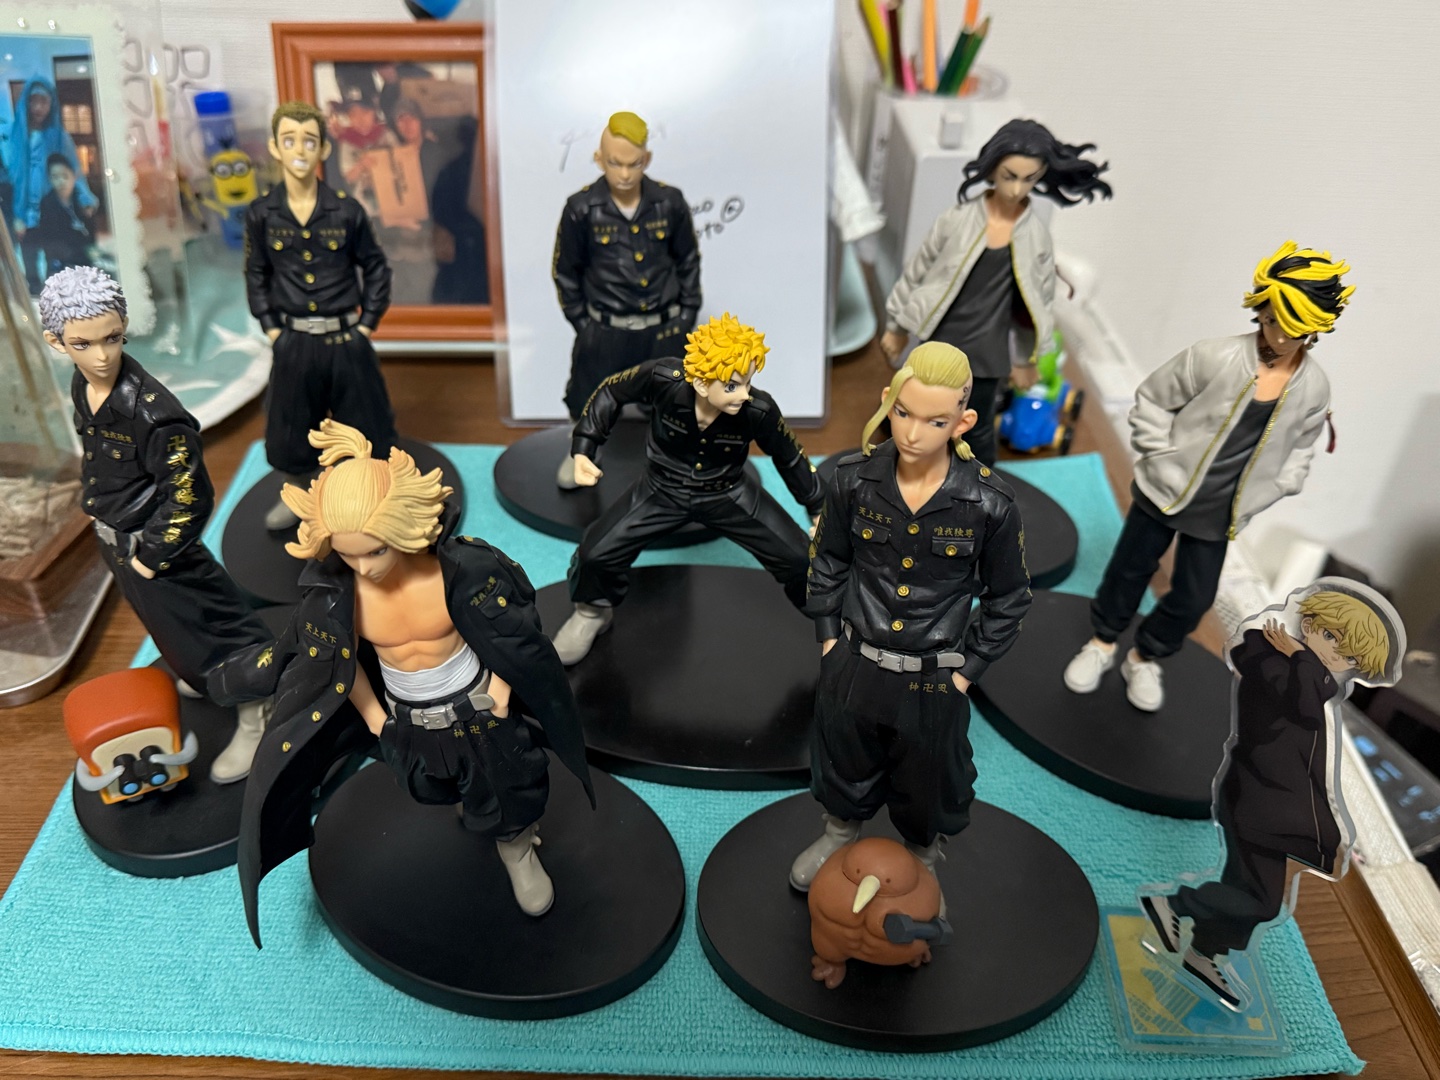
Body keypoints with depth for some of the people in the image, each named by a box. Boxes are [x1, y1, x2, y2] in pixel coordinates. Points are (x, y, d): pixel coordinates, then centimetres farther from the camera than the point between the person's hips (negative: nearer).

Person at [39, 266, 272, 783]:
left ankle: (254, 718, 24)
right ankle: (205, 678, 53)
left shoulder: (150, 409, -30)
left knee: (204, 622, 7)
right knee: (172, 622, 28)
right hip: (115, 540, 8)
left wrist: (152, 555, -18)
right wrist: (101, 516, 12)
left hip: (154, 542, -8)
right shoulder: (81, 386, -6)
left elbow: (191, 496, -26)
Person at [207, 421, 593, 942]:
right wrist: (374, 719, -3)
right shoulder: (331, 587, -24)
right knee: (433, 790, 31)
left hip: (476, 712, -2)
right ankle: (464, 800, 67)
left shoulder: (459, 567, -31)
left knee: (505, 801, 20)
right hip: (406, 723, 3)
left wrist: (498, 694, -11)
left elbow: (512, 634, -14)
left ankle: (516, 846, 54)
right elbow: (338, 662, -7)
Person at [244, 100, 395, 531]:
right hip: (293, 341, 1)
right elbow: (256, 275, 8)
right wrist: (271, 328, 2)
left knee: (367, 420, 9)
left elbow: (376, 268, 3)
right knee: (289, 426, 14)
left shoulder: (347, 211, -7)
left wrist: (367, 323, -1)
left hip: (346, 339, -1)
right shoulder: (261, 214, -4)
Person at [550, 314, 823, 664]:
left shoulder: (759, 410, -30)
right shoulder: (662, 378, -32)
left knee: (801, 560, -8)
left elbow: (791, 458, -8)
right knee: (595, 553, -12)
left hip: (728, 494, 0)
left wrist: (818, 510, 3)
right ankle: (593, 612, 25)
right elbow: (611, 393, -10)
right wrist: (583, 448, -16)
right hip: (663, 489, 0)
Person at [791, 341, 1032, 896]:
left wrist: (968, 669, -5)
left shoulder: (990, 504, -20)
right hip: (853, 666, 2)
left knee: (926, 787, 22)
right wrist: (828, 638, 1)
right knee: (845, 767, 27)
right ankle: (840, 834, 58)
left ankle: (922, 862, 53)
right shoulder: (853, 480, -15)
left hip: (933, 682, -1)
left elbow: (1008, 598, -5)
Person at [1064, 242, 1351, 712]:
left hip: (1219, 514, 3)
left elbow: (1298, 448, 11)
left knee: (1193, 600, 10)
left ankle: (1145, 659, 35)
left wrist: (1269, 491, 1)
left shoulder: (1314, 388, -5)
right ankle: (1103, 642, 37)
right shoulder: (1215, 357, -17)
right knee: (1130, 571, 13)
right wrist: (1163, 459, -10)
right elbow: (1151, 400, -7)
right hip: (1165, 493, -3)